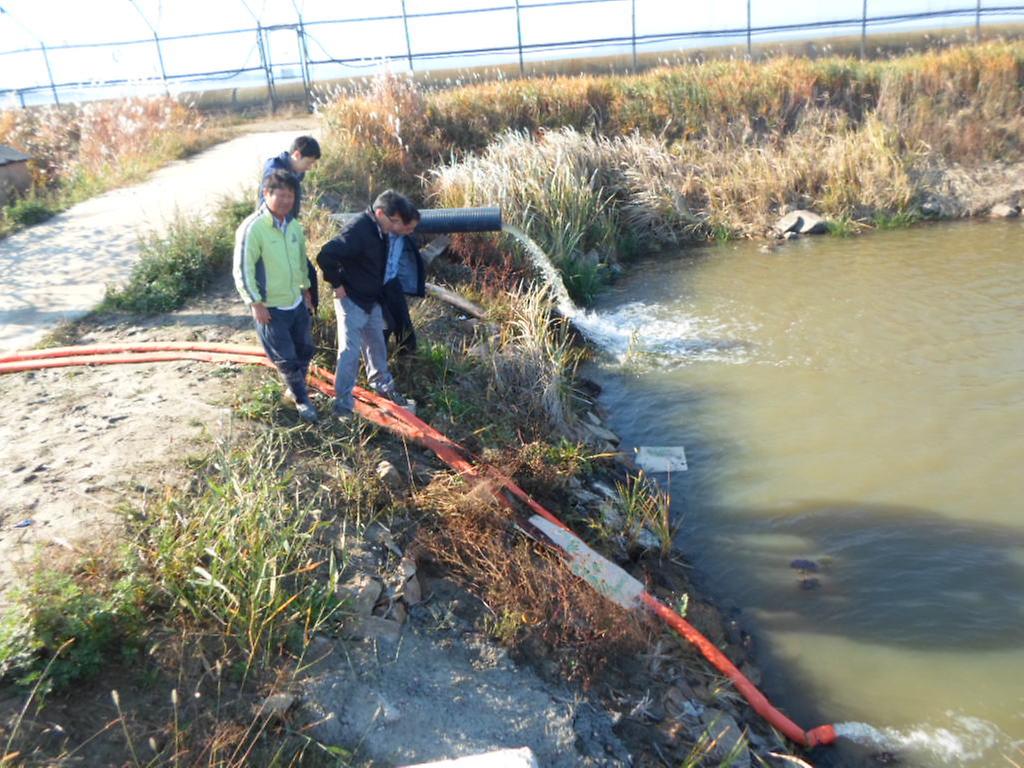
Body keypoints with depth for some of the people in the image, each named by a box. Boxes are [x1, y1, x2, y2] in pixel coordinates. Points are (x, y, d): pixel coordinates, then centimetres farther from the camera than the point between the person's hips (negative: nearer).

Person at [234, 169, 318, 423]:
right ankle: (302, 400, 22)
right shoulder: (252, 228, -19)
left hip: (296, 302, 7)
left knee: (305, 350, 18)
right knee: (286, 358, 2)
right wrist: (255, 303, -18)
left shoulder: (294, 225, 2)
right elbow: (242, 269, -18)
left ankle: (295, 390, 41)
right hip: (270, 307, -7)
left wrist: (306, 288, 21)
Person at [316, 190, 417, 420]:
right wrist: (337, 285, -22)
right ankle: (343, 403, 7)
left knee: (377, 344, 22)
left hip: (372, 299, 8)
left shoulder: (380, 228, 0)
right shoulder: (357, 231, -29)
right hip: (351, 300, -8)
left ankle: (381, 383, 43)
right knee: (350, 351, -4)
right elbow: (325, 256, -33)